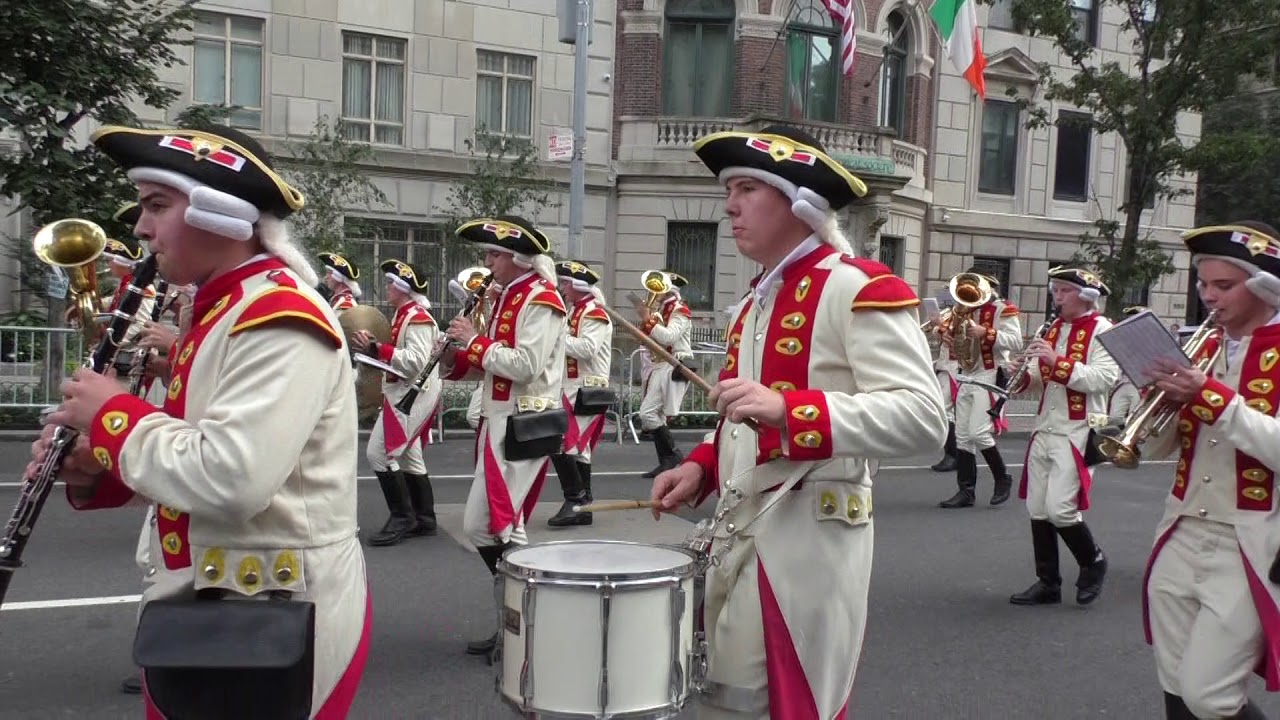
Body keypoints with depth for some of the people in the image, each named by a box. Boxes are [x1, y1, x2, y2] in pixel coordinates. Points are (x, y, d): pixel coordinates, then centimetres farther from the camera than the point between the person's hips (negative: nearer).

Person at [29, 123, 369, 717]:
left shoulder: (278, 318, -21)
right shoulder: (224, 310, 9)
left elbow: (230, 479, -31)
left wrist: (111, 416, -16)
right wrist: (98, 470, 0)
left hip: (281, 616, -9)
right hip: (217, 602, 9)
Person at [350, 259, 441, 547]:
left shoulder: (417, 318, -16)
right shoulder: (406, 315, 15)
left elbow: (416, 362, -26)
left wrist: (377, 349, -26)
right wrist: (376, 348, 5)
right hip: (407, 394, 11)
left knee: (379, 454, -12)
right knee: (408, 457, 15)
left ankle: (402, 519, -5)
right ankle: (424, 519, 21)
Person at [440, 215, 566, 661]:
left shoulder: (540, 299, -13)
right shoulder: (506, 297, 16)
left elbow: (525, 365, -24)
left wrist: (476, 341, -14)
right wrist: (456, 358, 1)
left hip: (524, 426, -10)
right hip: (500, 423, 10)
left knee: (501, 526, -7)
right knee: (480, 526, 12)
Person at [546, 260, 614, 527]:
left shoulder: (594, 313, -13)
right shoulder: (577, 311, 17)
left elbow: (587, 348, -26)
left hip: (585, 392, -10)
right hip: (574, 390, 10)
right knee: (577, 448, 11)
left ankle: (575, 500, -8)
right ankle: (582, 507, 16)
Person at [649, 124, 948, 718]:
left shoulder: (858, 288, -11)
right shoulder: (758, 300, 16)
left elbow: (923, 418, -21)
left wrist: (786, 408, -30)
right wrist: (702, 467, 8)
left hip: (806, 542, -8)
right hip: (736, 538, 8)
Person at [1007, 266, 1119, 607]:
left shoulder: (1102, 329, -8)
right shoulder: (1054, 328, 14)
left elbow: (1105, 379, -21)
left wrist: (1058, 361, -27)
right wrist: (1023, 376, -4)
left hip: (1077, 432, -7)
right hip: (1044, 429, 7)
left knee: (1060, 510, -11)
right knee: (1037, 509, 7)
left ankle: (1093, 563, 16)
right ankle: (1048, 583, 18)